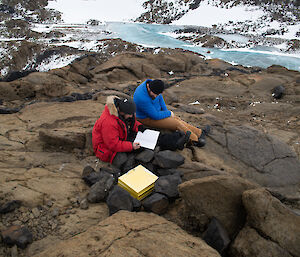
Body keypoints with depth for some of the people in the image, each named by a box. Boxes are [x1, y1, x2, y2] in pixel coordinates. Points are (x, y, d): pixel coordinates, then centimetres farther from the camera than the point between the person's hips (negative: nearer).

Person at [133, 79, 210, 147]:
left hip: (155, 111, 8)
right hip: (148, 118, -8)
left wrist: (166, 111, -1)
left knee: (177, 119, 3)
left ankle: (200, 132, 11)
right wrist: (169, 113, -13)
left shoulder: (152, 84, -12)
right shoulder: (143, 99, -37)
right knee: (177, 124, -10)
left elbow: (159, 98, 7)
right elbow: (155, 116, -28)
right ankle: (196, 140, 4)